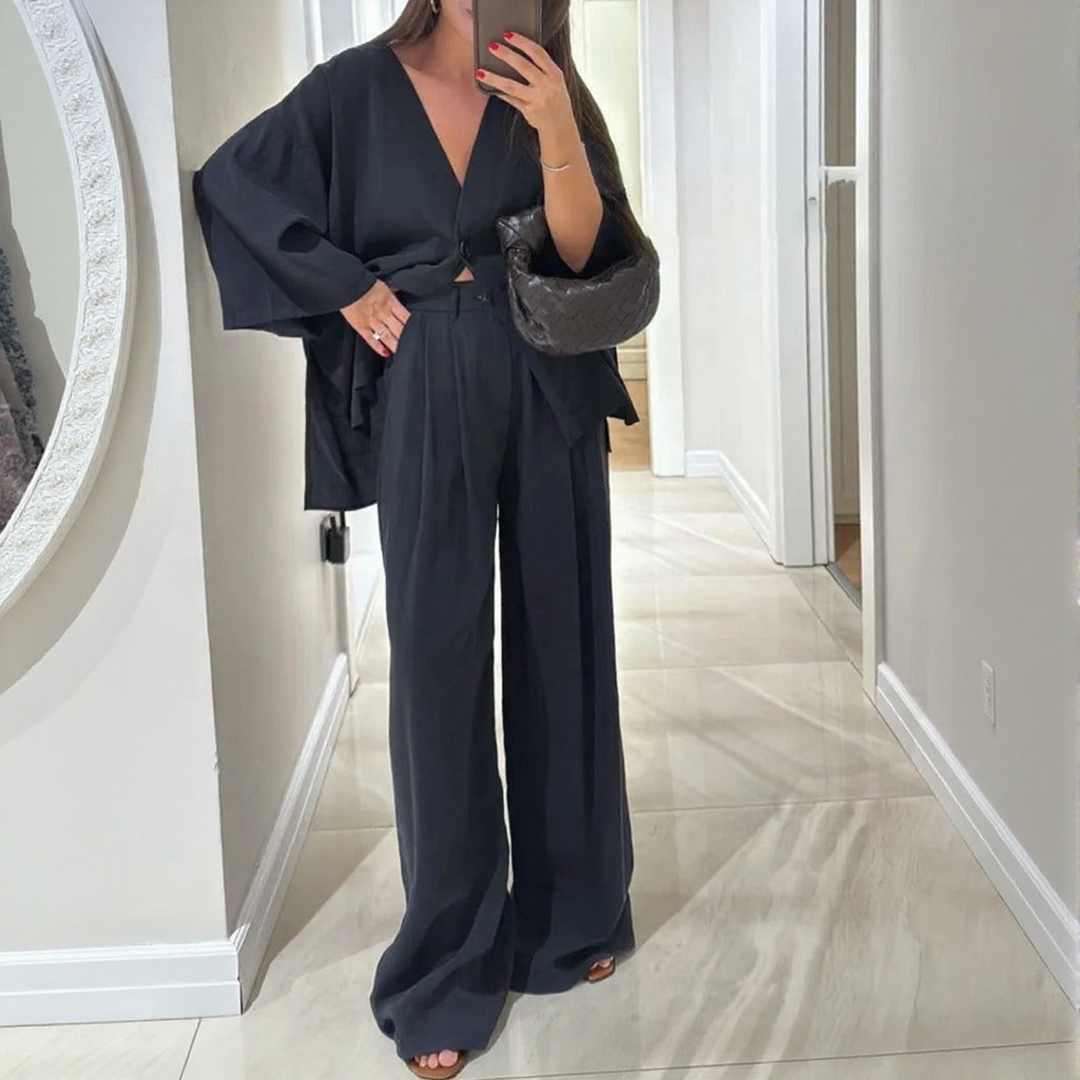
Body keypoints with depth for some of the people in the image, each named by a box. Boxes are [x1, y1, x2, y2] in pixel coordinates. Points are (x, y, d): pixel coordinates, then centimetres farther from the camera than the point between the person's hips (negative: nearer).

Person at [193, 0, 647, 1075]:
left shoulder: (549, 93, 4)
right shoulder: (359, 88, 0)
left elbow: (581, 250, -6)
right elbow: (230, 182, 5)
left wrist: (556, 134, -22)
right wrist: (348, 288, -2)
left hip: (549, 394, 2)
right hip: (428, 396, -2)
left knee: (559, 645, 8)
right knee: (438, 663, -1)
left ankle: (570, 916, 25)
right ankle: (447, 973, 9)